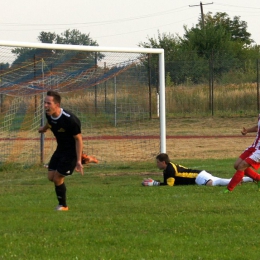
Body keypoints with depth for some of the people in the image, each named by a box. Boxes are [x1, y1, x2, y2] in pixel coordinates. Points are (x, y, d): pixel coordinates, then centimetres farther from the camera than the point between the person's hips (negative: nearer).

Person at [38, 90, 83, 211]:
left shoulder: (69, 119, -32)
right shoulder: (49, 115, -10)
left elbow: (78, 139, -23)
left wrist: (78, 160, -23)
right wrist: (44, 128, 38)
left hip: (71, 151, -7)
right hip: (60, 149, 7)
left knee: (57, 178, -6)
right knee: (51, 176, 4)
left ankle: (63, 206, 14)